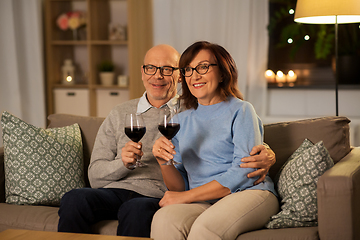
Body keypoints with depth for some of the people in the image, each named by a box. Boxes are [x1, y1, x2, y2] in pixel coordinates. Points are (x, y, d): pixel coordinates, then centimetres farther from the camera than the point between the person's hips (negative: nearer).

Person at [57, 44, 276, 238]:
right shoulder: (120, 115, 20)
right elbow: (96, 175, 13)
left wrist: (264, 154, -17)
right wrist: (123, 162, -9)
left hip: (156, 196, -3)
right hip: (115, 191, 3)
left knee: (138, 209, -38)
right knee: (74, 199, -30)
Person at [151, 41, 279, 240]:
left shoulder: (241, 110, 3)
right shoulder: (182, 120, 18)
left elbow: (244, 173, -10)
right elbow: (180, 186, 16)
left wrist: (186, 197, -13)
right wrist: (164, 162, -6)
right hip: (201, 203, 4)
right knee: (163, 220, -31)